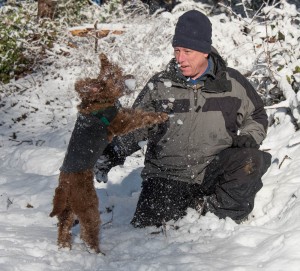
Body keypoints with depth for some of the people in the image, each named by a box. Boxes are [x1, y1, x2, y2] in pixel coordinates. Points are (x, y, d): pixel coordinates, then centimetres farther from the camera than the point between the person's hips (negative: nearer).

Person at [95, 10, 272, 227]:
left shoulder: (231, 82, 4)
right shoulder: (159, 85, 4)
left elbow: (256, 116, 17)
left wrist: (248, 137, -5)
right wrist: (113, 154, -8)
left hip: (214, 171, 0)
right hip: (168, 175, 1)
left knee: (251, 161, -30)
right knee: (146, 227, -18)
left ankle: (214, 207, -8)